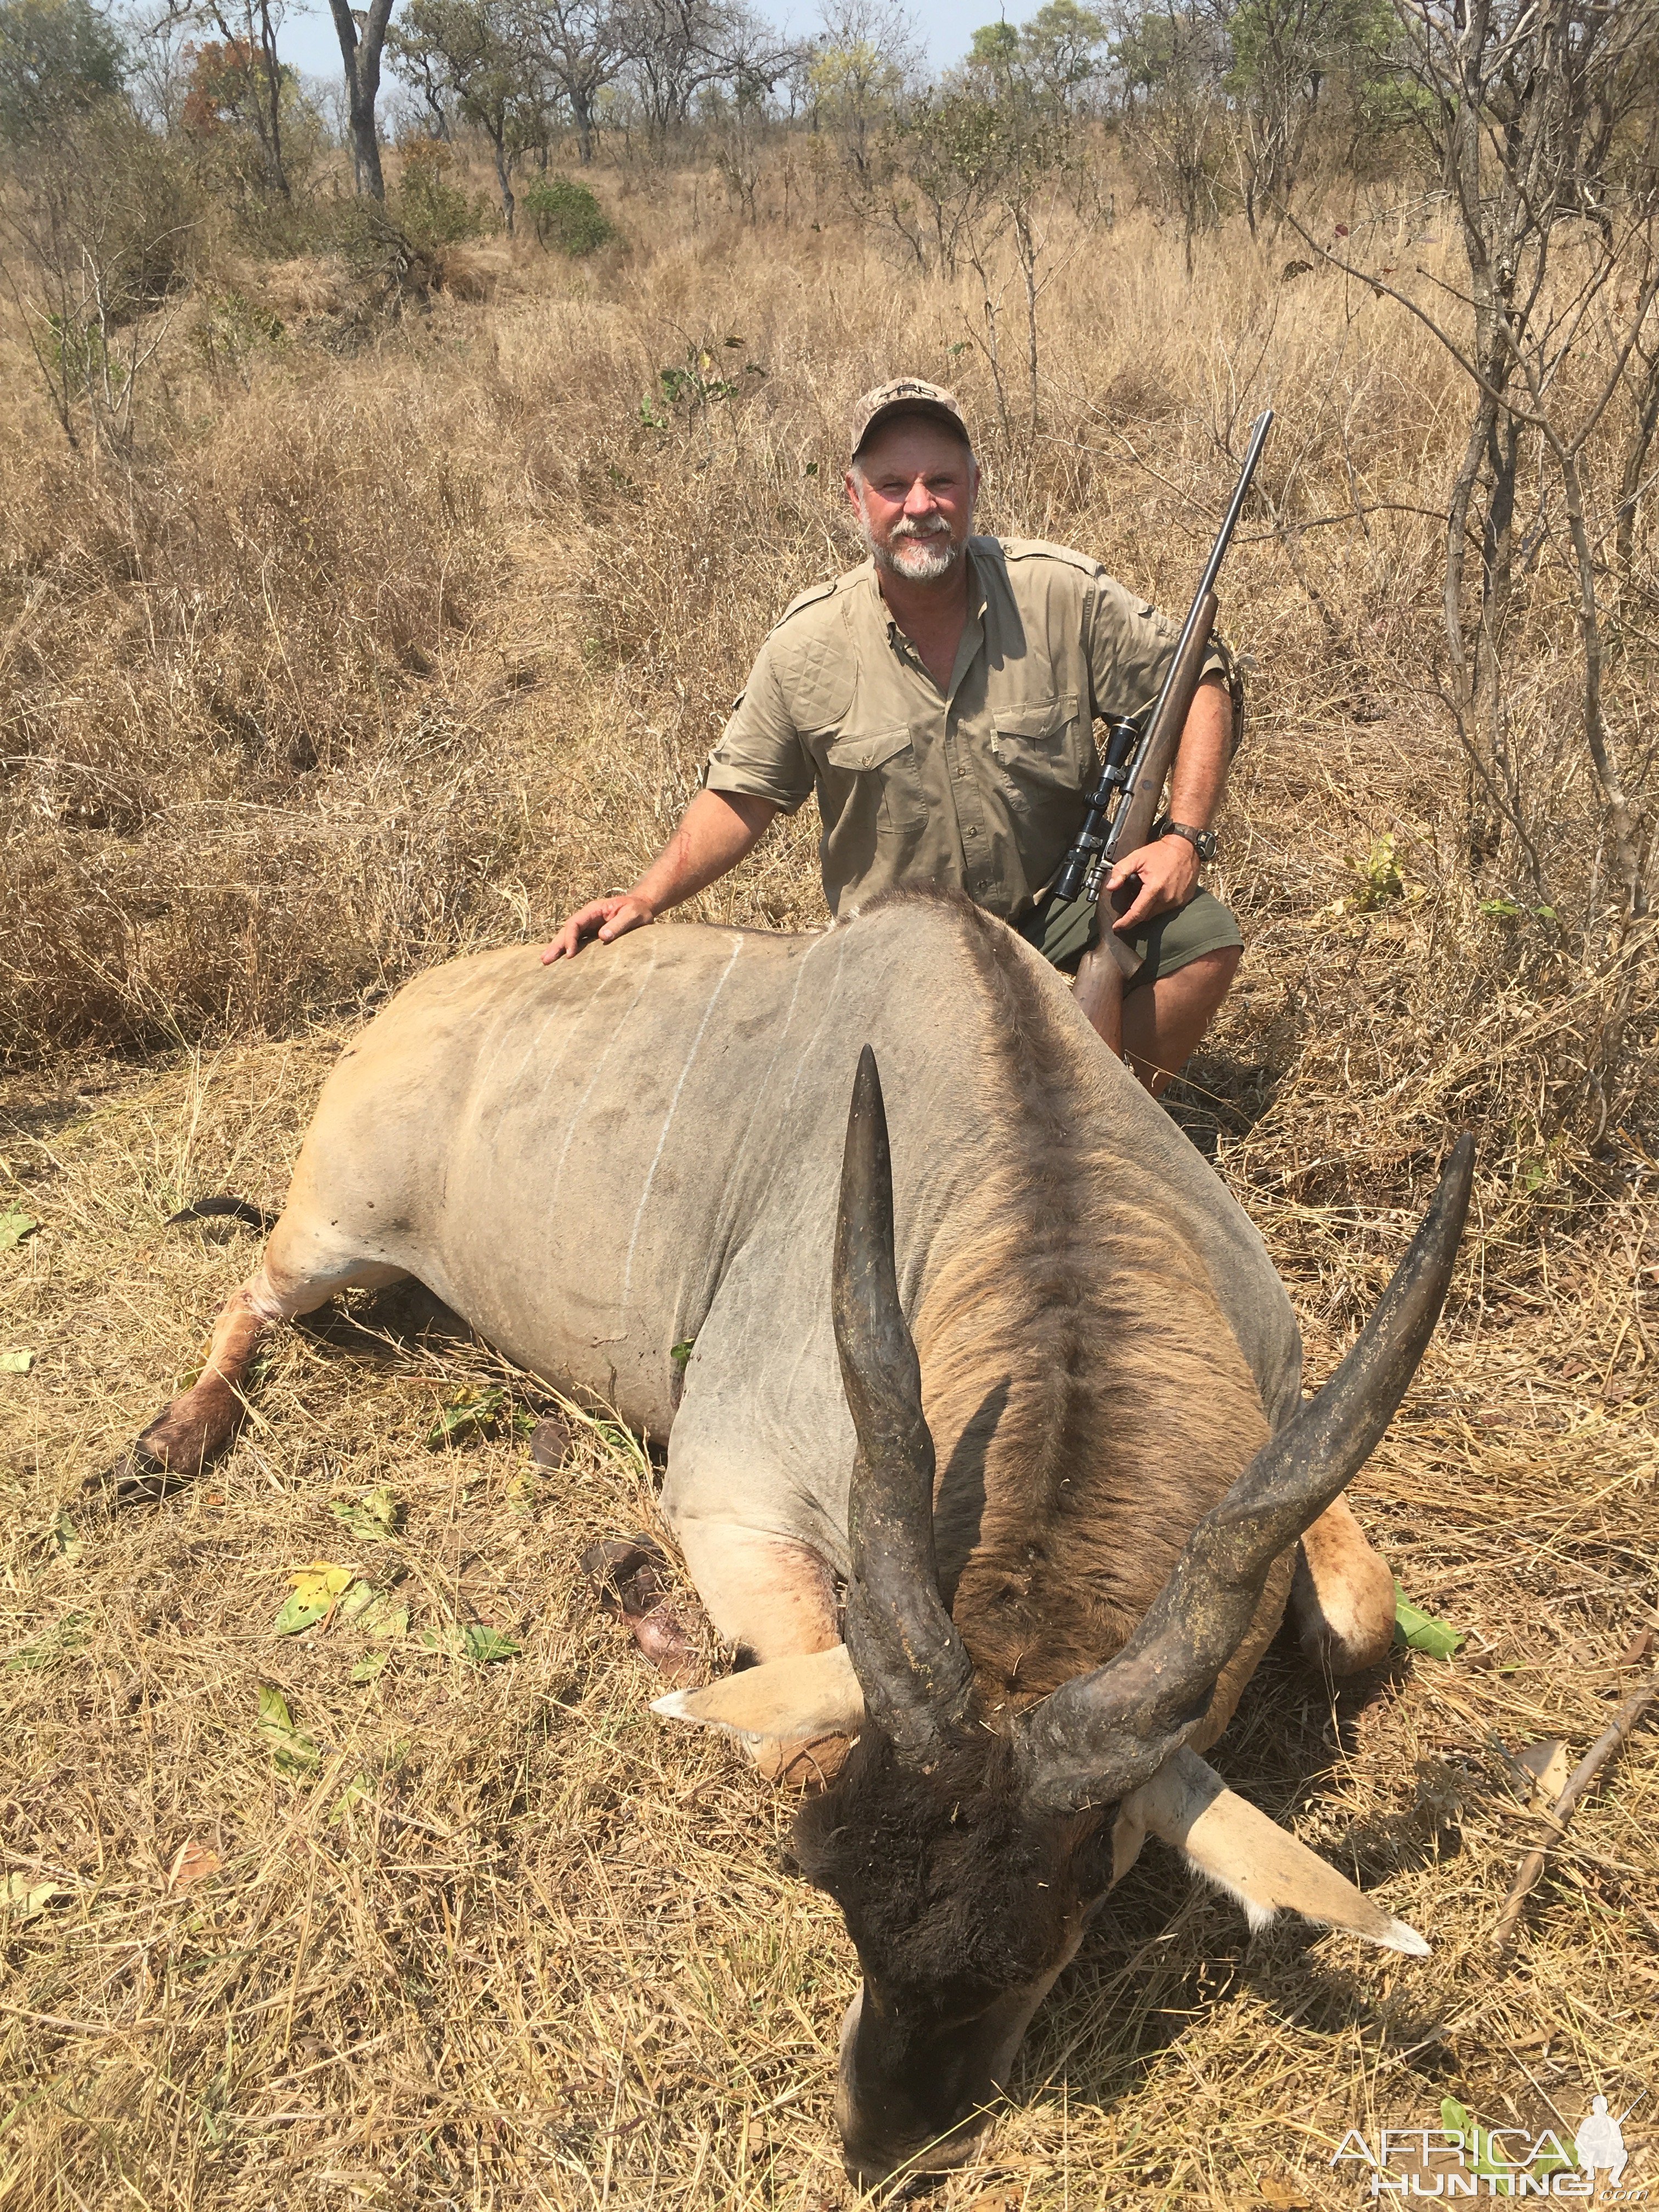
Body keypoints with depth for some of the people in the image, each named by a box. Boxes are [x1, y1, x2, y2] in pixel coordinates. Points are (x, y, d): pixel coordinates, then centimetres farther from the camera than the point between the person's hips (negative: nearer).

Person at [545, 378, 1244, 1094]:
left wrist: (1183, 836, -14)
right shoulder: (807, 645, -6)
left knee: (1202, 935, -23)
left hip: (1058, 916, 1)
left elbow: (1200, 684, -1)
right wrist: (645, 899, -10)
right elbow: (740, 797, 3)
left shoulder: (1063, 593, -9)